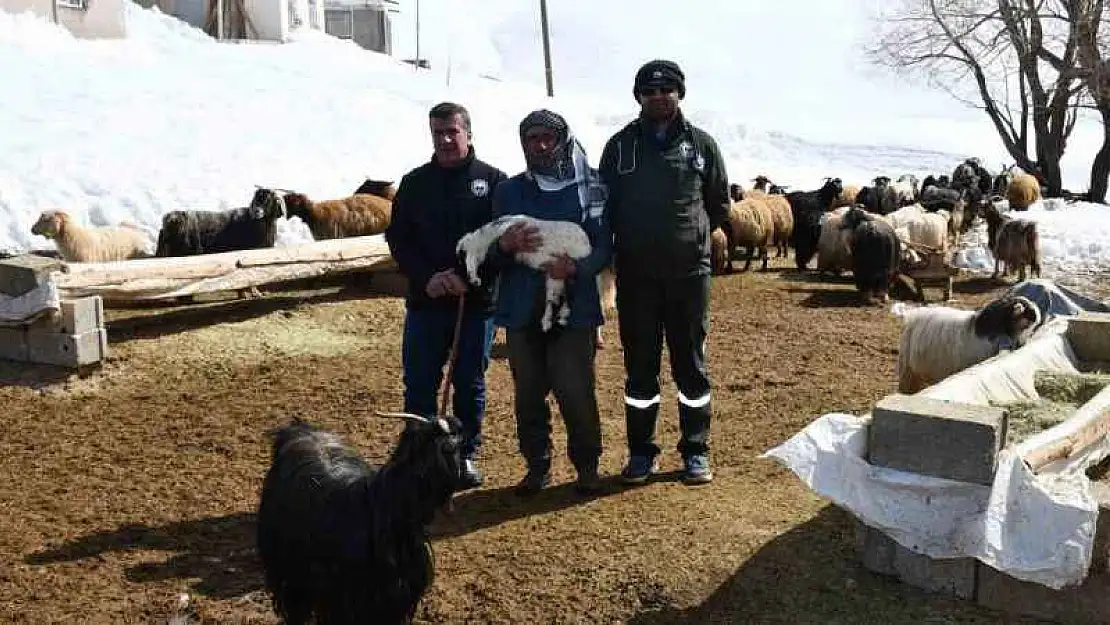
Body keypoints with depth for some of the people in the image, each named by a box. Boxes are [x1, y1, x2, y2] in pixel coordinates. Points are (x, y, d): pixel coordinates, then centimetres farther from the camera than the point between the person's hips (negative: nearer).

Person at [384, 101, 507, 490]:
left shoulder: (493, 180, 2)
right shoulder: (415, 183, 8)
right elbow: (398, 239, 4)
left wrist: (468, 277, -16)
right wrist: (426, 279, -11)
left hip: (477, 301, -1)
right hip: (426, 300, 2)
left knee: (470, 384, 7)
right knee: (419, 384, 3)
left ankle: (466, 456, 20)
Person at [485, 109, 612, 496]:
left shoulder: (589, 189, 3)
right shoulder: (509, 191, 10)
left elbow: (604, 246, -1)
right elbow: (491, 256, 7)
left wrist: (576, 267, -21)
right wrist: (505, 245, -16)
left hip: (574, 308, -2)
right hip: (522, 310, 3)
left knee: (576, 392, -5)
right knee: (528, 393, 7)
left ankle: (586, 465, 14)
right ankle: (537, 466, 22)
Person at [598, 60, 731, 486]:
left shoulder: (701, 143, 5)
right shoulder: (620, 146, 5)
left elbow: (719, 203, 13)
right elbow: (605, 207, 9)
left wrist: (693, 235, 7)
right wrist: (629, 242, 3)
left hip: (688, 273, 0)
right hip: (635, 276, 1)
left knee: (691, 365, 6)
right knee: (639, 366, 7)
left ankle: (696, 451, 18)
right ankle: (641, 452, 18)